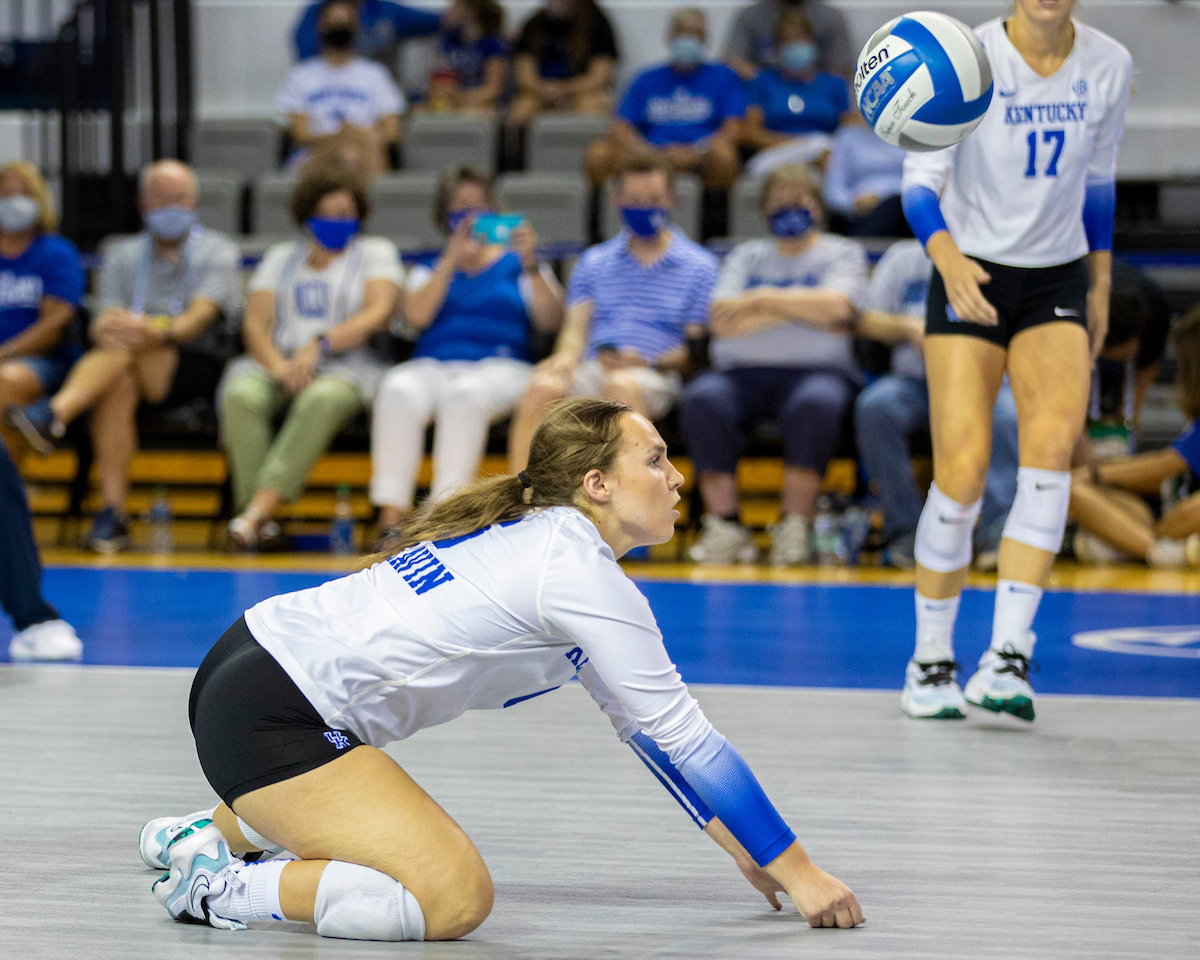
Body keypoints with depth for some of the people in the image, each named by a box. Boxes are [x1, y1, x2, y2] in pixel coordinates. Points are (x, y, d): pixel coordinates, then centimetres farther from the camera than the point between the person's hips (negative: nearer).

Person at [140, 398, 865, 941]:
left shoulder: (544, 538, 15)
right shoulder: (585, 575, -14)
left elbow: (647, 723, 20)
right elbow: (684, 735, -14)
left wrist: (744, 850, 19)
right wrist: (798, 873, -9)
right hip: (268, 717, -11)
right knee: (454, 902, -21)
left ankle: (209, 831, 36)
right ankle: (223, 889, -12)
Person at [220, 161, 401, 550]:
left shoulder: (376, 252, 16)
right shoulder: (281, 257, 23)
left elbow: (378, 313, -3)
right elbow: (255, 324, 10)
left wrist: (320, 344, -17)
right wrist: (279, 367, -12)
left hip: (347, 367, -3)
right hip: (278, 361, 3)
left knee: (323, 399, -40)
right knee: (241, 395, -33)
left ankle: (260, 507, -47)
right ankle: (255, 516, -39)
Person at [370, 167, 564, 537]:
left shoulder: (515, 265, 20)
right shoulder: (429, 270, 26)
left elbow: (550, 321, 3)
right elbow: (416, 316, 3)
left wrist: (530, 264, -9)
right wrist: (451, 262, -4)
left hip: (499, 368, -2)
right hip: (432, 365, 2)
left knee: (465, 394, -39)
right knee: (399, 391, -35)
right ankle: (390, 517, -42)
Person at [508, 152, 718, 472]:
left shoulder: (699, 265, 12)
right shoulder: (594, 262, 23)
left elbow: (697, 345, 5)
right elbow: (576, 328, 13)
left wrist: (651, 362, -15)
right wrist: (567, 356, -11)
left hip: (657, 376, -3)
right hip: (594, 370, 3)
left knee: (623, 385, -40)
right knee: (543, 386, -31)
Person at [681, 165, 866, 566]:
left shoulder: (842, 253, 13)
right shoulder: (746, 256, 22)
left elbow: (836, 308, -8)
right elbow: (722, 320, 4)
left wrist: (764, 300, -4)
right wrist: (802, 309, -3)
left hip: (816, 371, -2)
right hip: (742, 371, 2)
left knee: (816, 403, -39)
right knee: (701, 399, -31)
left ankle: (795, 526, -29)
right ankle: (723, 524, -28)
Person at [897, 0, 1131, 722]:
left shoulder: (1109, 66, -1)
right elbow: (920, 179, -18)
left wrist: (1100, 287, 16)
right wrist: (949, 259, -37)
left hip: (1057, 281, 3)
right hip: (970, 276, -3)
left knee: (1054, 442, -22)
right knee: (963, 471, -12)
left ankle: (1009, 656, -22)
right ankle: (932, 660, 9)